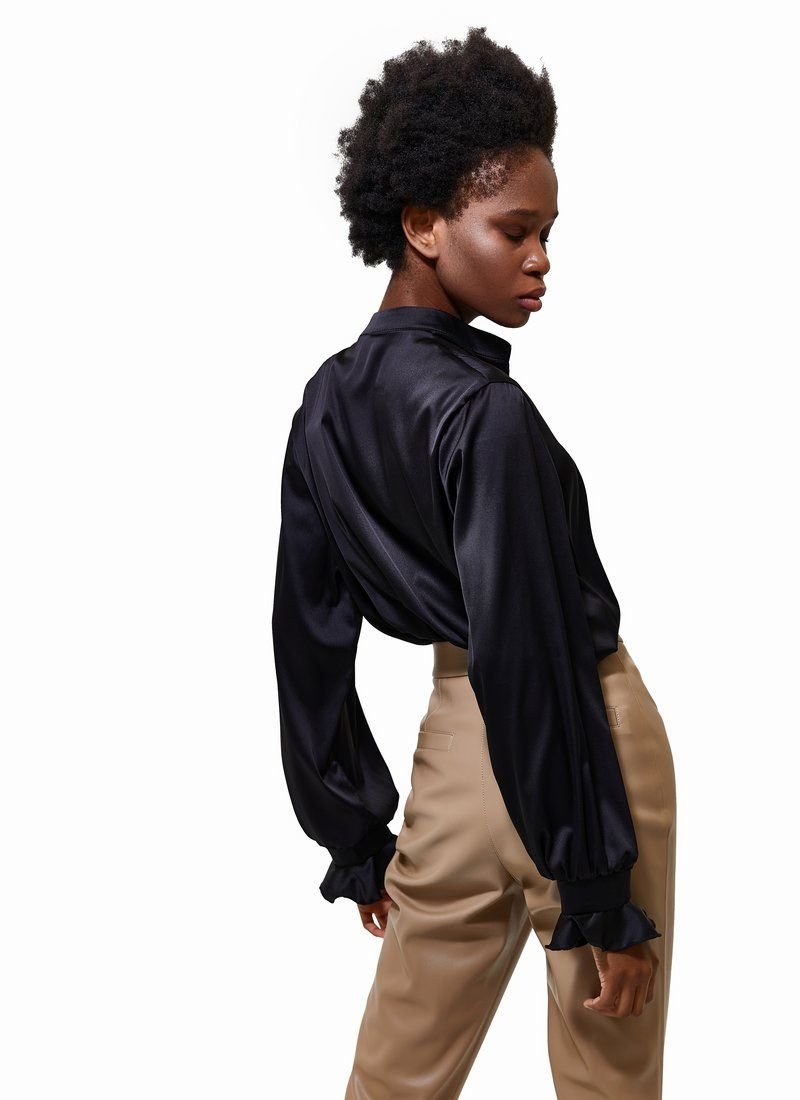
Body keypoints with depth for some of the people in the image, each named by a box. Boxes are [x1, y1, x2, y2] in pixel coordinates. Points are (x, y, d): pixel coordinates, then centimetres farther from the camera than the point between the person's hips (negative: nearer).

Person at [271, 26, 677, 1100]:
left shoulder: (328, 403, 2)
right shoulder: (487, 417, -21)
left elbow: (308, 635, 6)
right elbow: (535, 667, -23)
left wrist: (353, 836, 15)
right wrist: (601, 897, -15)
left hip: (452, 732, 7)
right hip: (580, 735, -7)